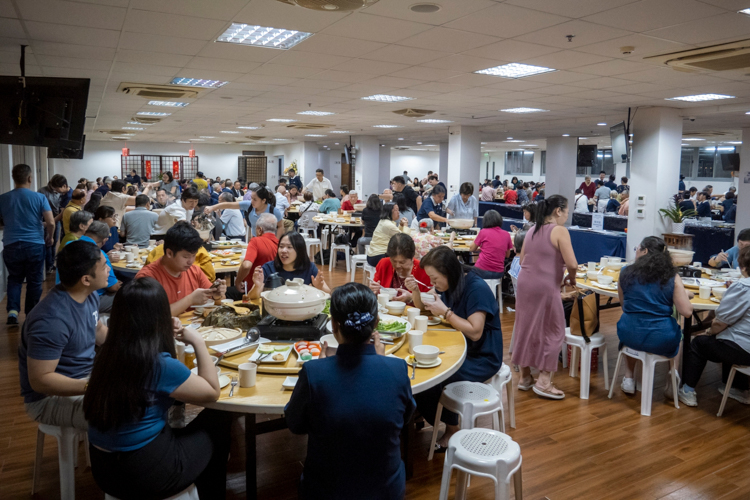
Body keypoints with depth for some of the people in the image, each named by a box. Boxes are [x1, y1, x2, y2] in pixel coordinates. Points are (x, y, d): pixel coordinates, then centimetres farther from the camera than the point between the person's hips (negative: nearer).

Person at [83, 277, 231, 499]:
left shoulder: (107, 353, -4)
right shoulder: (160, 365, -24)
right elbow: (213, 392, -10)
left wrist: (168, 335, 5)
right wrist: (198, 342, -5)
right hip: (146, 474, -7)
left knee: (188, 436, 28)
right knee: (220, 420, 14)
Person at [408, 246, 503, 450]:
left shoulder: (477, 289, -22)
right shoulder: (447, 286, 2)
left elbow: (475, 332, -28)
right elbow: (422, 308, 14)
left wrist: (445, 312, -24)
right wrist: (416, 290, -5)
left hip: (482, 358, -8)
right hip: (458, 349, 8)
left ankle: (451, 429, 2)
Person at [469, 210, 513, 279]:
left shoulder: (483, 232, -5)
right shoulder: (506, 234, 4)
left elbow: (472, 249, 7)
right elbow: (507, 255, 14)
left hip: (482, 271, -4)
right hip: (499, 273, 4)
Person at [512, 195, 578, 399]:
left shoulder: (532, 230, 12)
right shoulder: (559, 231, -9)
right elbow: (572, 264, -17)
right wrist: (571, 278, 2)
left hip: (524, 284, 7)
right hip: (545, 288, -7)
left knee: (526, 329, 15)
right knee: (553, 331, 8)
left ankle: (525, 376, 26)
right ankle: (544, 381, 8)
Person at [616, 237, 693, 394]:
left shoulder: (626, 272, 0)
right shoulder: (672, 277, -5)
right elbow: (687, 311, -8)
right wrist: (683, 293, 10)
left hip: (629, 335, 1)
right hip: (662, 341, -1)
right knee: (676, 332, 34)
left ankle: (628, 378, 38)